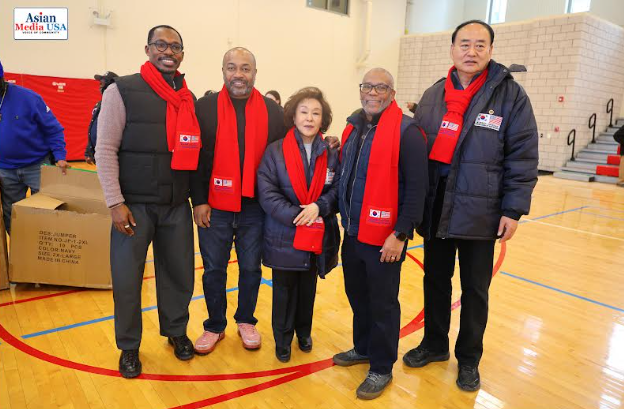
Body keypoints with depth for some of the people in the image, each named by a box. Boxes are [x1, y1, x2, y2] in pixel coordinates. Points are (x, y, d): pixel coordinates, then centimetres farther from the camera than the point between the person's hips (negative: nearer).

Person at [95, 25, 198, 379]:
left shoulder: (189, 99, 8)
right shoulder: (123, 91, -5)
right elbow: (105, 149, -7)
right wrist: (116, 202, -13)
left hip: (177, 205, 4)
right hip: (135, 204, -3)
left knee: (179, 273, 11)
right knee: (127, 280, 5)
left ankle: (176, 331, 33)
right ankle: (129, 346, 26)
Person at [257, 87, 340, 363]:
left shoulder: (331, 155, 1)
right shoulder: (275, 151, -6)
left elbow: (337, 190, -2)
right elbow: (267, 193, -12)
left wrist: (319, 207, -21)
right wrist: (296, 216, -21)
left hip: (318, 237, 2)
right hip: (284, 236, -2)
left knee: (308, 288, 18)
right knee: (284, 289, 11)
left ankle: (304, 332, 39)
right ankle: (282, 338, 30)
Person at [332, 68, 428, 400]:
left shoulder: (406, 132, -12)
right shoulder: (353, 127, 11)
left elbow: (416, 188, -15)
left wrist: (401, 234, -17)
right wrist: (344, 218, 14)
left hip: (384, 237, -7)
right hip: (352, 233, 7)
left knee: (382, 304, 6)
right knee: (357, 295, 19)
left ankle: (381, 368, 24)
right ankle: (363, 348, 40)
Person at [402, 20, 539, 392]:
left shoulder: (511, 95, -5)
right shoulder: (433, 96, 6)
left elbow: (523, 157, -6)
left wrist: (513, 209, -10)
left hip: (480, 214, -3)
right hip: (435, 211, 4)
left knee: (475, 290, 11)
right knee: (435, 281, 16)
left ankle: (469, 358, 31)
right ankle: (434, 344, 37)